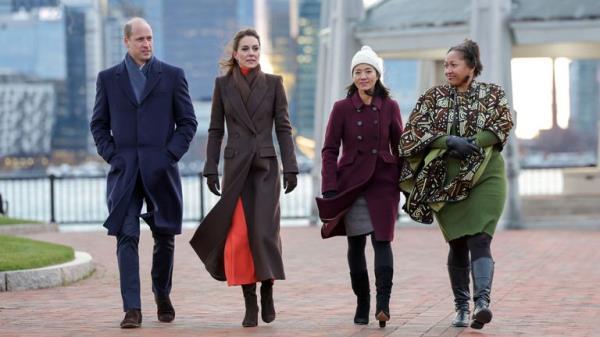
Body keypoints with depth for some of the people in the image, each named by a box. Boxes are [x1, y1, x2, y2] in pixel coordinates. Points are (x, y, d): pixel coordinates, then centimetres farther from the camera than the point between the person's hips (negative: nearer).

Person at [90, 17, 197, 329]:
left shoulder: (172, 76, 5)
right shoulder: (108, 78, 8)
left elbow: (188, 122, 6)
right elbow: (98, 124, 12)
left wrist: (170, 155, -5)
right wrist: (111, 156, -2)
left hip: (160, 171, 0)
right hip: (124, 172, 0)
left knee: (165, 237, 7)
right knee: (127, 238, -7)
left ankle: (162, 293, 30)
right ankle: (132, 308, -8)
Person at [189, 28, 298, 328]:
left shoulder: (273, 83, 4)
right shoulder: (223, 84, 6)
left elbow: (283, 128, 3)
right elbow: (215, 130, 7)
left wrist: (290, 168, -3)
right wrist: (211, 169, 1)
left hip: (266, 165, -1)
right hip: (235, 166, 1)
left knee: (264, 232, -10)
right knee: (238, 236, -5)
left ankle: (267, 292, 12)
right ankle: (249, 302, 4)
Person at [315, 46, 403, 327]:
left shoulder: (390, 107, 4)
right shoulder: (342, 108, 1)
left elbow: (398, 147, 10)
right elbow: (329, 150, 1)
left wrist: (404, 185, 6)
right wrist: (330, 189, -8)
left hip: (383, 181, 0)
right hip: (351, 183, 0)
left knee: (382, 239, -11)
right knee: (356, 244, 5)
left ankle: (383, 304, -18)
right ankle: (362, 304, 15)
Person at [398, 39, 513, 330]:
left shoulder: (493, 94, 4)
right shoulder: (434, 97, 6)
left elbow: (503, 125, -7)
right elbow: (415, 130, -4)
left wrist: (469, 144, -18)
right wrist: (450, 141, -19)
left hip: (484, 177, -2)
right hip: (446, 180, 2)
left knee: (479, 240, -16)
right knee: (457, 244, 6)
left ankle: (481, 302, -28)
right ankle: (461, 307, 17)